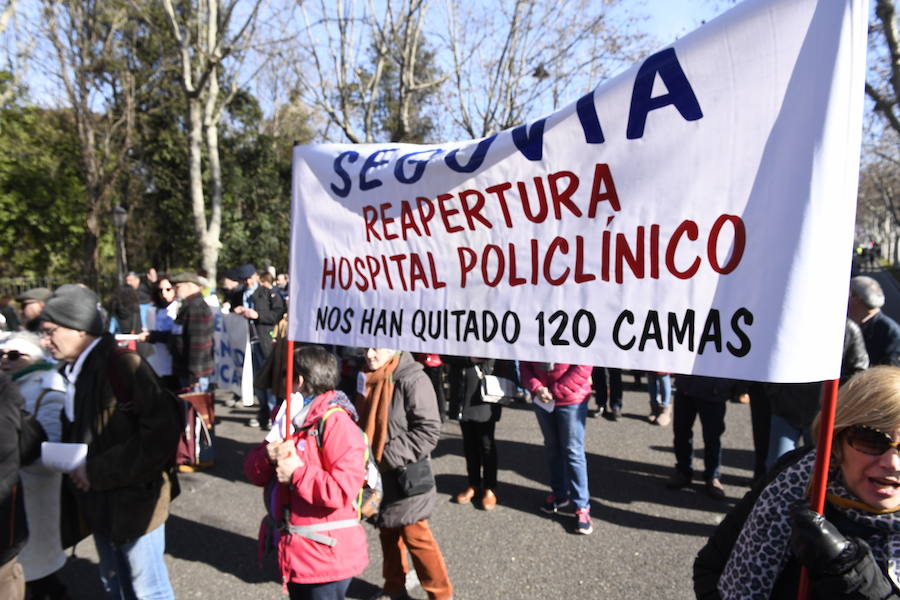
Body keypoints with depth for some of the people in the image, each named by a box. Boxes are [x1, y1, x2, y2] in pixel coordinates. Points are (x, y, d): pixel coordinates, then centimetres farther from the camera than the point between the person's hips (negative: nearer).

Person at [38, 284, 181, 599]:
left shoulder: (122, 364, -21)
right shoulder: (73, 371, 6)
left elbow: (161, 430, -26)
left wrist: (98, 471, -21)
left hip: (134, 501, -8)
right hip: (99, 503, 8)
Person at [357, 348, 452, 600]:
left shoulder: (413, 380, -20)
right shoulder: (370, 379, 5)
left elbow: (428, 431, -21)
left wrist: (389, 456, -20)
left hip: (406, 476, -7)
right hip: (379, 475, 7)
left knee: (414, 535, 3)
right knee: (388, 531, 19)